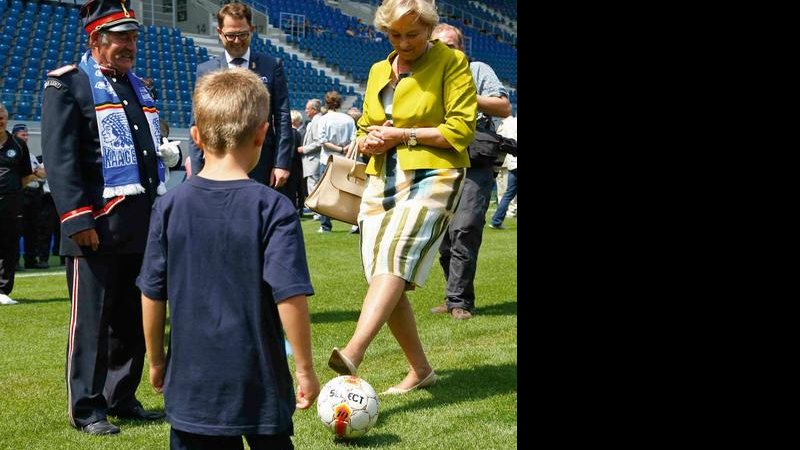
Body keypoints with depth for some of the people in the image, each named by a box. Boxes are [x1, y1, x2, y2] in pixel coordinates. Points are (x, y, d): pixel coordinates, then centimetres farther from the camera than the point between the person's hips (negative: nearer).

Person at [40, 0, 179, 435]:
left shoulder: (137, 85, 19)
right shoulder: (67, 84, -5)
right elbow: (60, 157, -12)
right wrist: (78, 219, -19)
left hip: (143, 226, 7)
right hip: (97, 225, -7)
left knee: (134, 318, 12)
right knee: (91, 320, -1)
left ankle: (123, 398, 24)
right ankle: (87, 409, 9)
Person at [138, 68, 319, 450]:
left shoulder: (170, 206, -3)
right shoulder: (273, 208, -13)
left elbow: (152, 295, 2)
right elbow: (290, 296, -16)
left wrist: (156, 360, 16)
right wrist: (305, 369, -5)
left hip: (191, 384, 2)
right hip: (260, 384, -2)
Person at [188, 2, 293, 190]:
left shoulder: (272, 66, 5)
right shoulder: (205, 71, 7)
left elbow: (283, 118, 2)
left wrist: (282, 164, -5)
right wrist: (197, 172, 0)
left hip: (262, 169, -1)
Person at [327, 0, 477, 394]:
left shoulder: (451, 63, -1)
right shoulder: (379, 71, 17)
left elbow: (461, 129, -8)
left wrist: (403, 135, -11)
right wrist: (367, 141, 2)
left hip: (431, 178, -7)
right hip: (382, 181, 7)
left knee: (395, 261, -26)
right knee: (382, 276, 1)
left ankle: (353, 353, -42)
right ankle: (420, 369, 15)